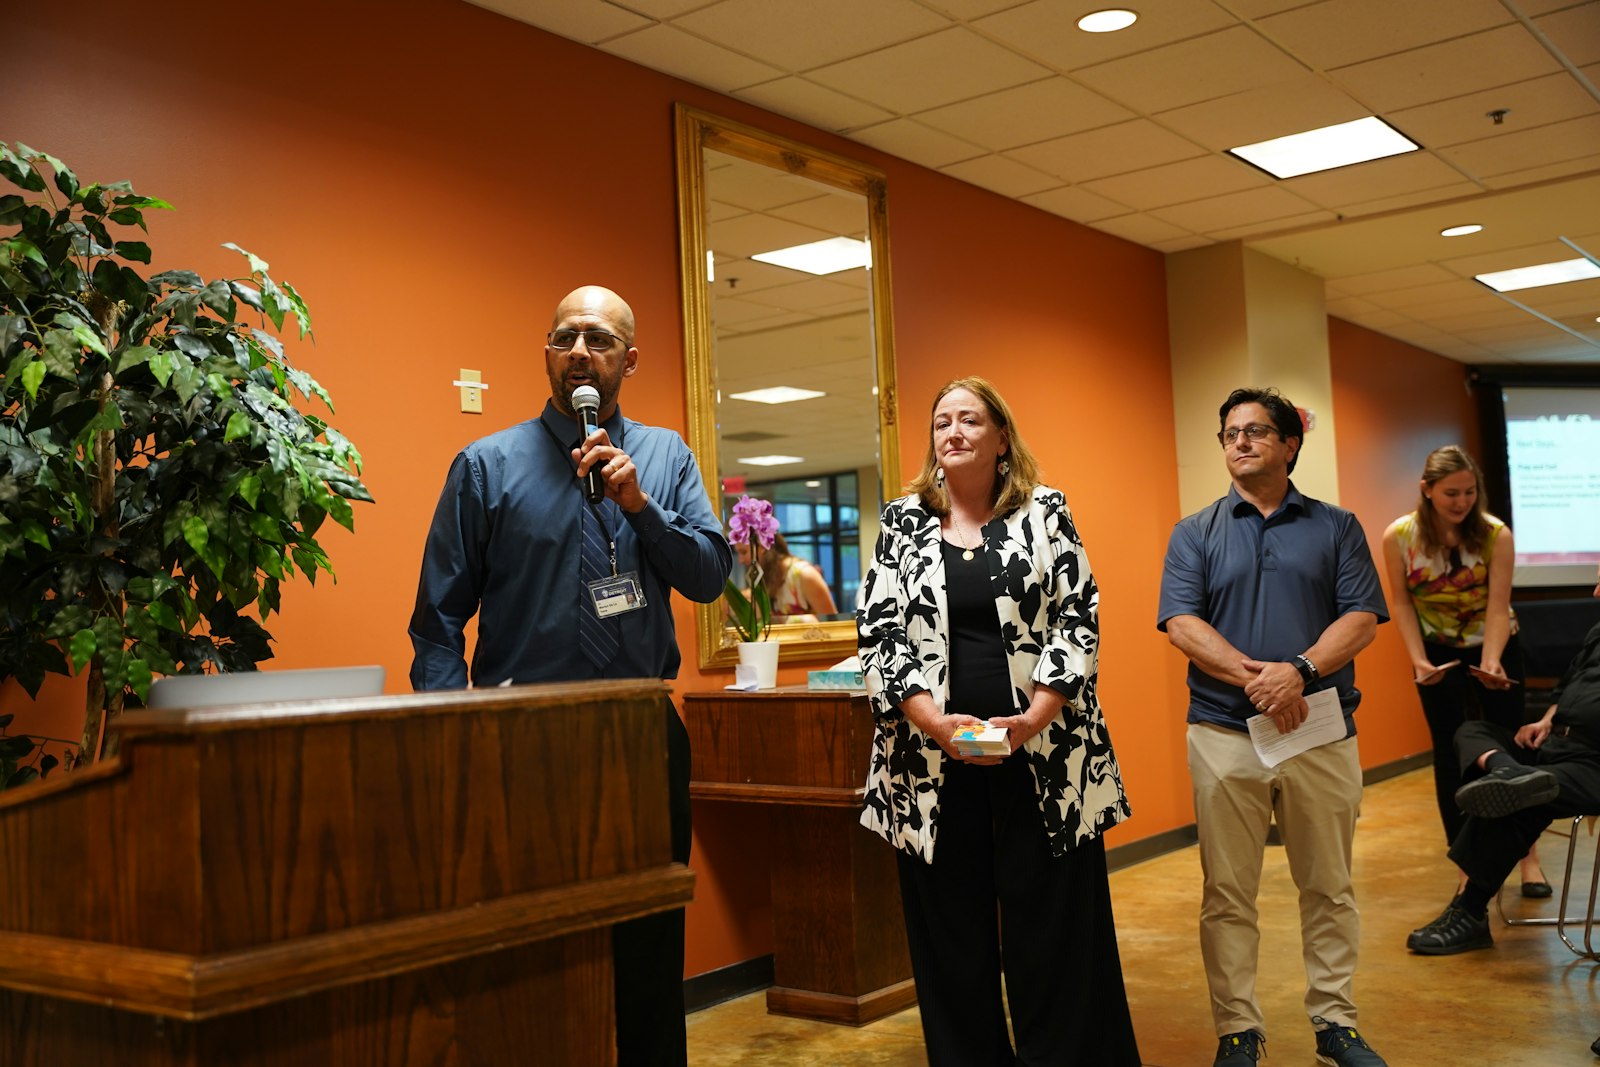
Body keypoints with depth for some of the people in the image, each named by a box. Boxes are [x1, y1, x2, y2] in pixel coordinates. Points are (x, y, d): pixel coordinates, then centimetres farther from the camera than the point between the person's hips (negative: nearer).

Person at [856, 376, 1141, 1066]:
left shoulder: (1046, 512, 6)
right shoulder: (902, 522, 8)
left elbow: (1079, 619, 0)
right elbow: (879, 634, 1)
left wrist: (1036, 716, -13)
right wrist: (937, 722, -12)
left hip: (1044, 754, -1)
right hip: (934, 758, 1)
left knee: (1053, 922, 3)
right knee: (951, 926, 6)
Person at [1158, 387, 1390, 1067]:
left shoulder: (1336, 527, 9)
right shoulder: (1195, 533, 7)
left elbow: (1362, 617, -1)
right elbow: (1180, 623, -4)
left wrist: (1300, 669, -17)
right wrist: (1252, 676, -17)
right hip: (1224, 734, -1)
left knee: (1329, 888, 9)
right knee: (1228, 895, 4)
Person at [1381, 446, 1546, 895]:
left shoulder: (1496, 534, -18)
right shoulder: (1399, 537, -16)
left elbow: (1497, 606, -22)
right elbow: (1402, 603, -10)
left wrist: (1491, 663, -35)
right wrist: (1418, 659, -20)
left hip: (1495, 648, 0)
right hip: (1438, 653, 0)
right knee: (1449, 754, 1)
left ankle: (1529, 859, 15)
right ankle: (1467, 867, 10)